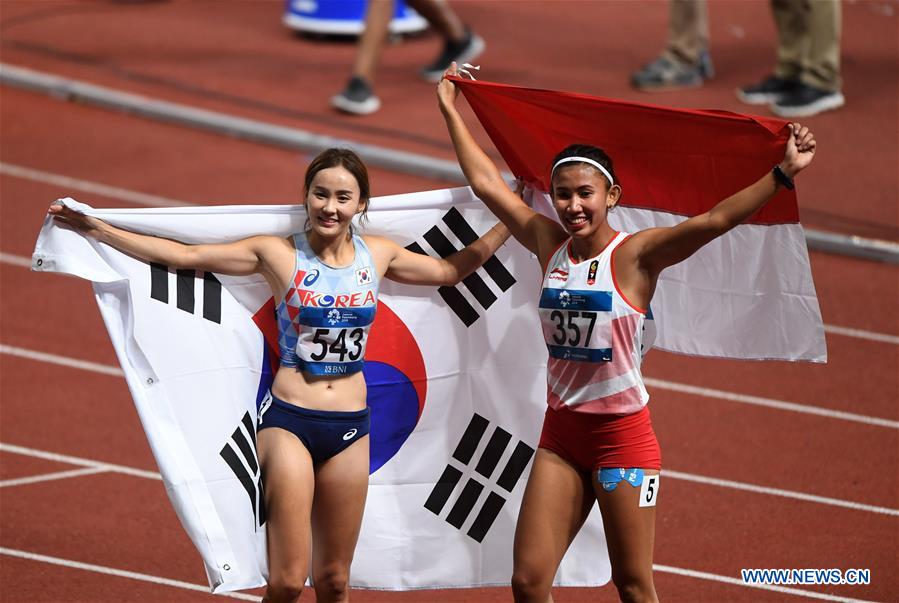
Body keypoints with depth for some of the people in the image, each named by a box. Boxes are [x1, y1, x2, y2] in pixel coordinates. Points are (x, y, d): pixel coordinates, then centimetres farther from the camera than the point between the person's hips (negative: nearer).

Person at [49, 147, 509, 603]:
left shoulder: (377, 255, 6)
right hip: (289, 424, -3)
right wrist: (96, 230, -13)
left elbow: (450, 270, 22)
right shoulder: (278, 254, -5)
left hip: (350, 429, 4)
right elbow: (184, 255, -7)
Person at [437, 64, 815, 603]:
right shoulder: (550, 244, 4)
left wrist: (784, 174, -35)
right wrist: (452, 113, 23)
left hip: (623, 433, -5)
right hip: (561, 431, 5)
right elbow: (487, 183, 15)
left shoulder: (635, 254, -11)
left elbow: (716, 220, -24)